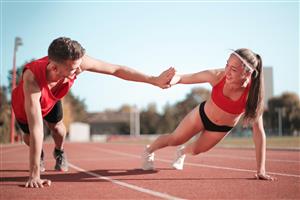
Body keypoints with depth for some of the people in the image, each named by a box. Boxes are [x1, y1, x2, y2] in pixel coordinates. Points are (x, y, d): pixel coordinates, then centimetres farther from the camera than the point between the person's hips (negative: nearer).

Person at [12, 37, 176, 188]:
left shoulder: (76, 61, -40)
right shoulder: (32, 78, -51)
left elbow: (116, 70, -29)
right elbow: (36, 129, -53)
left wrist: (154, 80, -29)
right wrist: (34, 175, -52)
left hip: (51, 100, 3)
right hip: (25, 103, -3)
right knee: (29, 137, 6)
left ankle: (59, 152, 36)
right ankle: (39, 155, 42)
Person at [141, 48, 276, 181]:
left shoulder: (252, 93, -37)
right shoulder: (217, 76, -34)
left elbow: (259, 132, -34)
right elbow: (182, 78, -24)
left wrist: (261, 170, -35)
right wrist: (170, 80, -49)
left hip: (222, 128, 1)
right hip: (202, 114, -1)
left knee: (196, 150, 22)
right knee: (174, 140, 12)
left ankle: (182, 152, 61)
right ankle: (148, 151, 45)